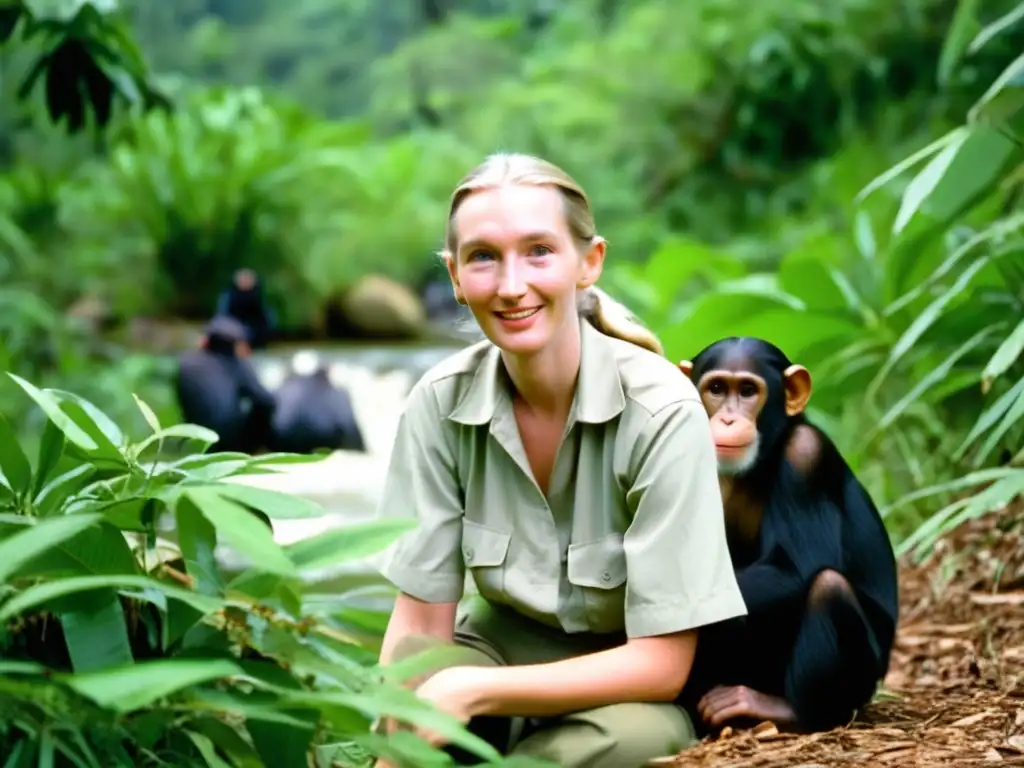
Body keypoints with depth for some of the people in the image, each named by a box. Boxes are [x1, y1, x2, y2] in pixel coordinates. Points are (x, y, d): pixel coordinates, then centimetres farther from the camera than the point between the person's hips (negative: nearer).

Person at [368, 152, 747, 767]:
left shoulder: (661, 413, -22)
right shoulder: (441, 403, -11)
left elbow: (662, 664, -19)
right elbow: (420, 626, -6)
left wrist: (472, 692, -28)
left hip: (628, 689, -1)